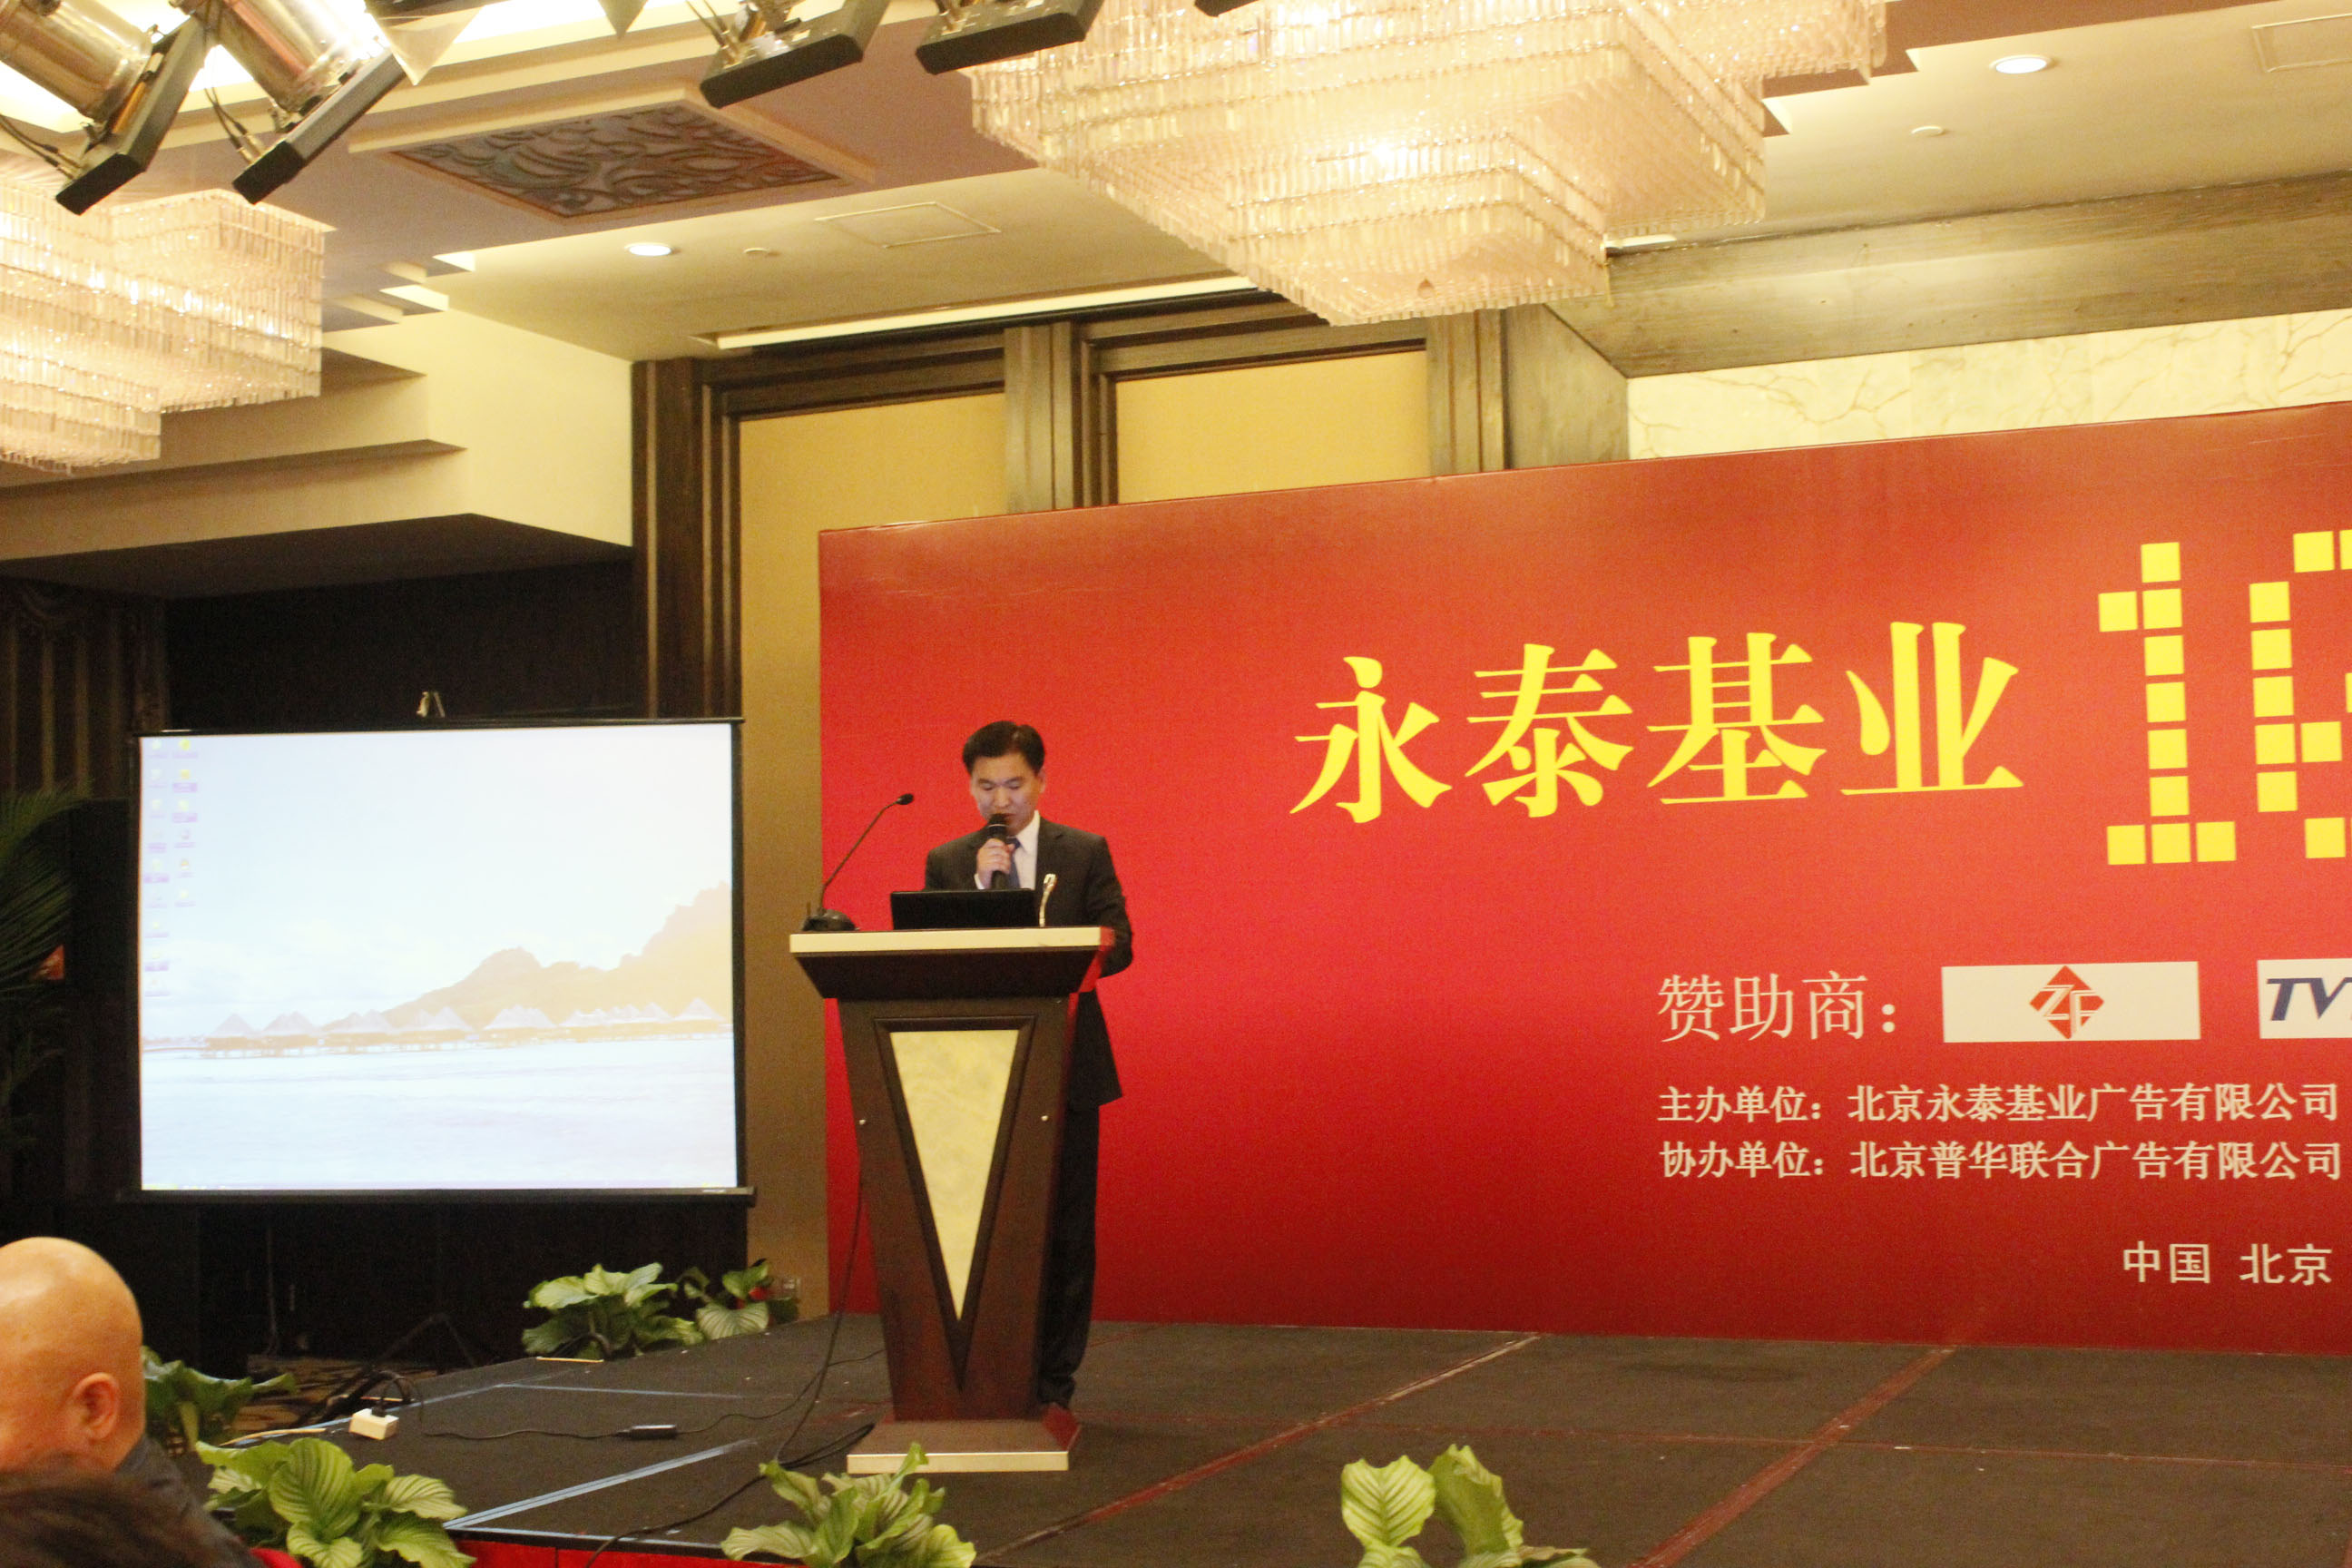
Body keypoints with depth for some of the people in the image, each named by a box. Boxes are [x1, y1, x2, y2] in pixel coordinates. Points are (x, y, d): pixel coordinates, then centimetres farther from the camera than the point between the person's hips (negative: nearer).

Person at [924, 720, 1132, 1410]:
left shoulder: (1085, 853, 6)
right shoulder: (947, 863, 8)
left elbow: (1117, 946, -1)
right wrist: (979, 885, -13)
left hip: (1065, 1067, 0)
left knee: (1065, 1228, 2)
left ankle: (1052, 1384, 10)